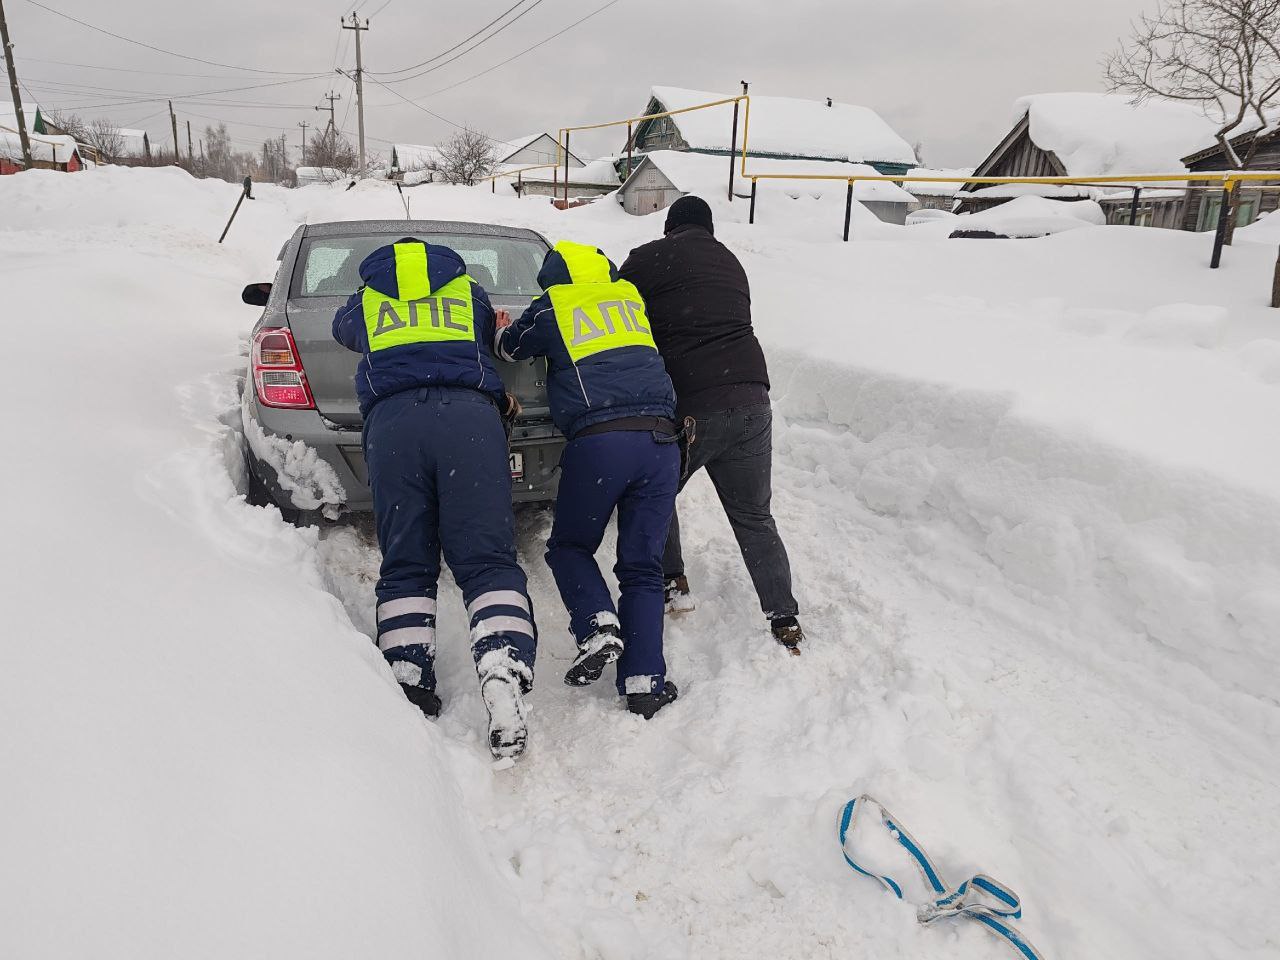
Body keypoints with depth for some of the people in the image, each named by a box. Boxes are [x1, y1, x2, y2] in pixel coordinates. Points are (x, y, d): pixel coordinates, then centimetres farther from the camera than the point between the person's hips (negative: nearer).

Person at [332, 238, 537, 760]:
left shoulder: (365, 301, 32)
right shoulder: (469, 291, 32)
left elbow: (343, 329, 53)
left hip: (392, 420, 1)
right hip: (470, 416, 0)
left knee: (406, 566, 6)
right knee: (487, 560, -9)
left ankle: (409, 687, -5)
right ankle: (505, 689, -26)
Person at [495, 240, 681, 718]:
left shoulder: (551, 307, 13)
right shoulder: (631, 298, 23)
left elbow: (508, 347, 28)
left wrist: (503, 330, 52)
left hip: (599, 441, -3)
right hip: (661, 440, 4)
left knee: (568, 546, 18)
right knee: (642, 566, 10)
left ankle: (598, 627, -5)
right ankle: (644, 683, 3)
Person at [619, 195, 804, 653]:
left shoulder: (647, 259, 5)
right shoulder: (731, 263, 21)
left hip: (688, 406, -4)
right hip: (751, 400, 5)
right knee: (754, 518, 14)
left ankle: (671, 582, 19)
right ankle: (785, 620, 11)